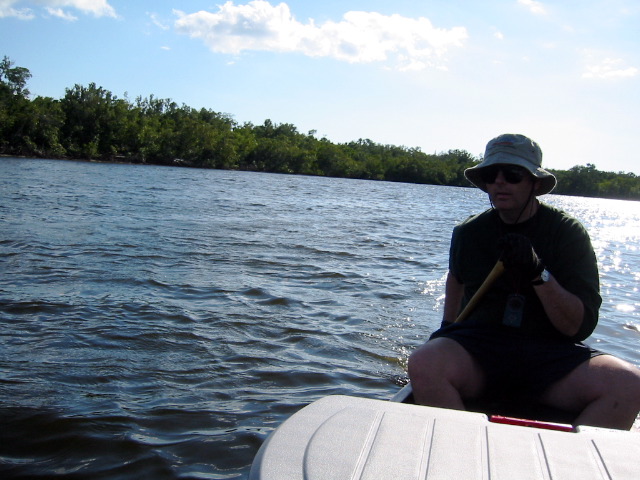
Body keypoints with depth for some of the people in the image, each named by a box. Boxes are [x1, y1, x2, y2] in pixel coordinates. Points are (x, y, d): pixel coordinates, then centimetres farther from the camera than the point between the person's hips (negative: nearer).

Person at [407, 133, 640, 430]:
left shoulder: (568, 233, 0)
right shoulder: (468, 232, 8)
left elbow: (581, 327, -7)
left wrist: (539, 273, -20)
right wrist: (447, 327, 27)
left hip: (551, 353, 0)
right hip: (478, 344, 1)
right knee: (423, 365, -32)